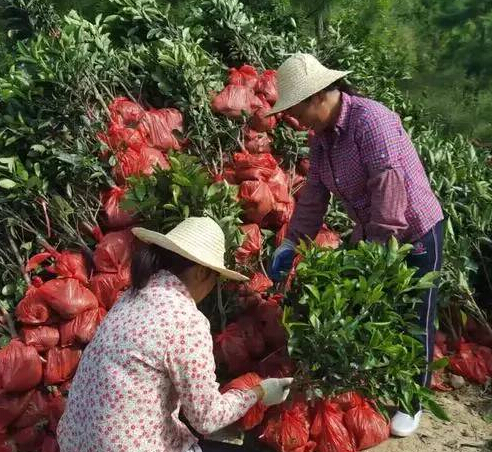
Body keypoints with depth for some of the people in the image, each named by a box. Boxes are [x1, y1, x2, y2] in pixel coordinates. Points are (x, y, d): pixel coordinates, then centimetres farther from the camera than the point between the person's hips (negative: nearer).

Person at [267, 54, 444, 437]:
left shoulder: (370, 119, -25)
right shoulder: (322, 139, 1)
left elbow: (389, 188, -30)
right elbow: (313, 197, 4)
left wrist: (377, 247, -27)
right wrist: (291, 244, -3)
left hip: (415, 234, -7)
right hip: (370, 236, 8)